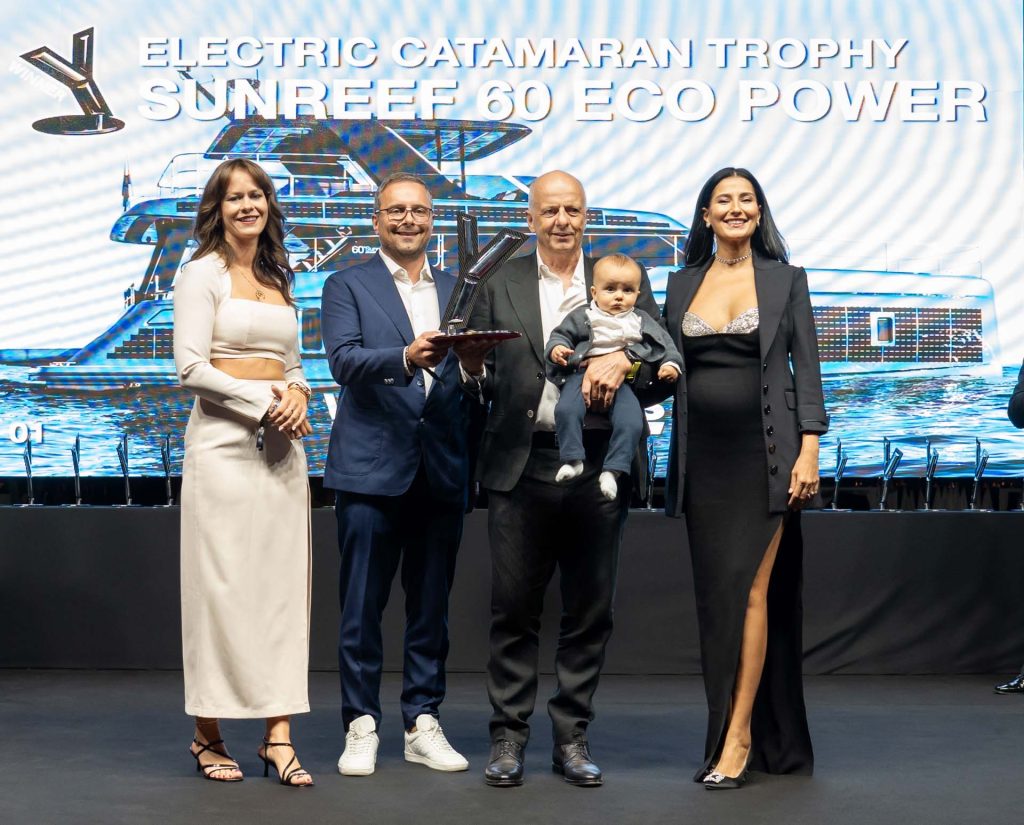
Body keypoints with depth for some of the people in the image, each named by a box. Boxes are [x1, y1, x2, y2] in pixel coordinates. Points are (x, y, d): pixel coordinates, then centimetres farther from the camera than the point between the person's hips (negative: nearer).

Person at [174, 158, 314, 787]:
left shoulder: (279, 280, 17)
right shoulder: (204, 274, -1)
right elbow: (191, 367, -9)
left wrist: (298, 396, 0)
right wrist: (263, 399, -14)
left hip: (282, 443, 6)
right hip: (224, 443, -6)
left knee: (282, 583, 1)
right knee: (222, 585, -3)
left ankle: (279, 734, 2)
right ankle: (208, 734, 7)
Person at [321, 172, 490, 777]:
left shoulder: (457, 292, 15)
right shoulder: (347, 286, 4)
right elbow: (344, 360, -12)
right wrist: (406, 357, -29)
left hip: (442, 471, 3)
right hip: (372, 468, -3)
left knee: (432, 607, 8)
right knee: (362, 606, 0)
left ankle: (424, 725, 17)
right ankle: (362, 726, 9)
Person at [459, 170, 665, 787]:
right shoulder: (500, 284, 10)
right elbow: (479, 382, 7)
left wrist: (623, 359, -18)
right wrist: (473, 371, -14)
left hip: (598, 468, 1)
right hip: (520, 466, 0)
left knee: (590, 611, 6)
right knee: (513, 608, 2)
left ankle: (572, 737, 18)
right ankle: (509, 736, 12)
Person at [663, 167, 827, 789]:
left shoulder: (786, 281, 4)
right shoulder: (682, 284, 13)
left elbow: (806, 371, 0)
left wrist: (809, 451, -9)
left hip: (764, 454, -4)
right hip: (704, 458, 4)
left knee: (750, 590, -9)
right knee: (716, 594, 4)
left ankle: (737, 737, -5)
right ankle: (768, 740, 14)